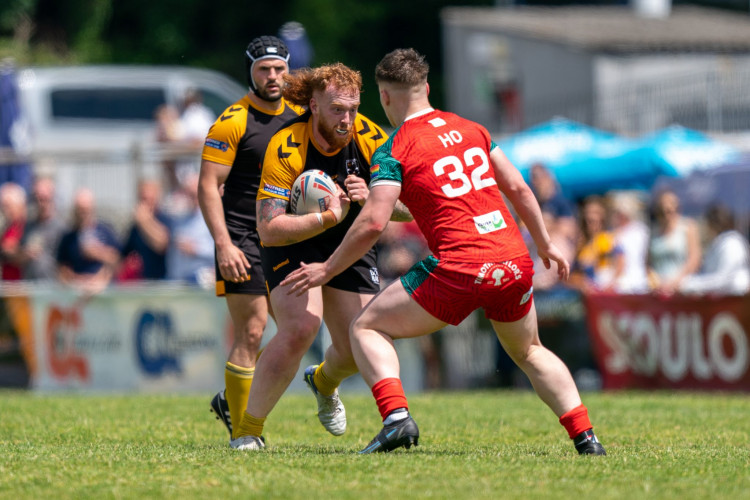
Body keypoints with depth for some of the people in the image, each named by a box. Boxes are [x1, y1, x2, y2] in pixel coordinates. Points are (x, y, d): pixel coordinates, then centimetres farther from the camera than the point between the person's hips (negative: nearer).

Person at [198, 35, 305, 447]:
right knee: (252, 333, -11)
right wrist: (224, 244, -20)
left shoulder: (298, 116, 11)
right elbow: (208, 186, -11)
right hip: (242, 241, -7)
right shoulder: (232, 122, -9)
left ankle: (230, 400, 24)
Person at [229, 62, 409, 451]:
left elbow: (408, 208, -11)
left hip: (349, 245, 4)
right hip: (292, 243, -4)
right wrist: (328, 218, -41)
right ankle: (248, 429, -12)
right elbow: (268, 229, -30)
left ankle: (324, 382, 38)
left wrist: (372, 199, -31)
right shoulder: (285, 148, -27)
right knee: (300, 327, -27)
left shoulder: (369, 139, -16)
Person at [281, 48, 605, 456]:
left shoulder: (394, 150, -2)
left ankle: (396, 417, -14)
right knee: (529, 352, 29)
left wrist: (326, 270, 1)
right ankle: (585, 435, 16)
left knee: (367, 328, 7)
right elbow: (518, 188, 18)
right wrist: (545, 244, 29)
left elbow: (372, 224, -9)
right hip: (515, 260, 6)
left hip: (460, 269, -6)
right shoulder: (471, 130, 15)